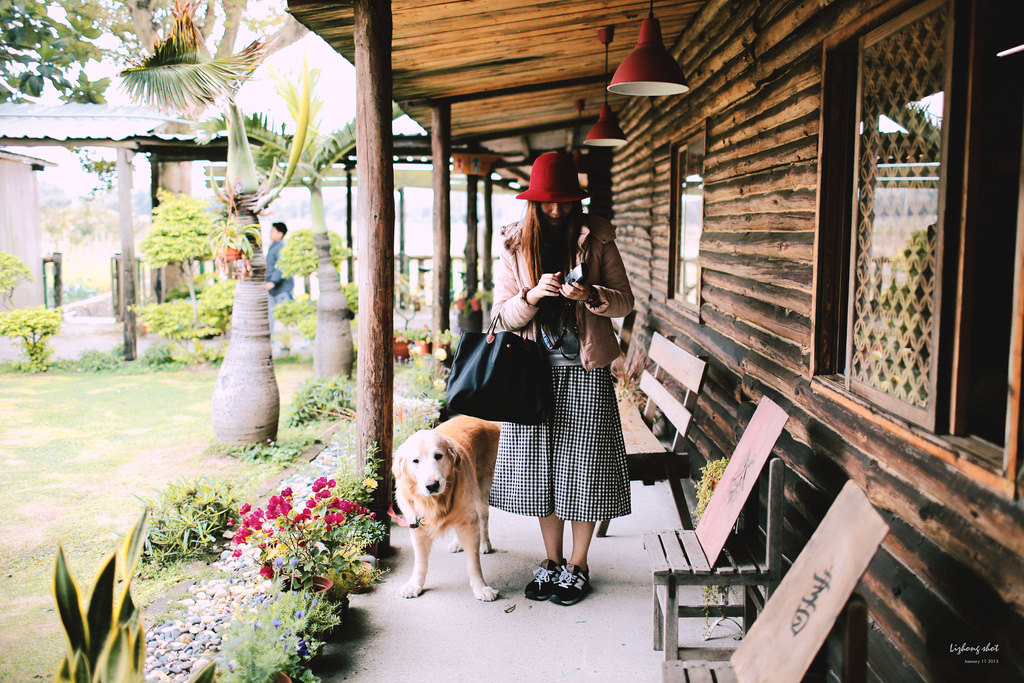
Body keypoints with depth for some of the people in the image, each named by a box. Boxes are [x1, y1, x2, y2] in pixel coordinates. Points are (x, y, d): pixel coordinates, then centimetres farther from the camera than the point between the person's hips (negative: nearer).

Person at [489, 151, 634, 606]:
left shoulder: (596, 240, 1)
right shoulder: (515, 247, 3)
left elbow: (625, 301, 1)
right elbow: (502, 315, 1)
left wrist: (592, 295, -20)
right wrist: (533, 296, -18)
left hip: (586, 370, -1)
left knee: (583, 466, 2)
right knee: (539, 466, 7)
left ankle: (578, 565, 19)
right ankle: (551, 560, 25)